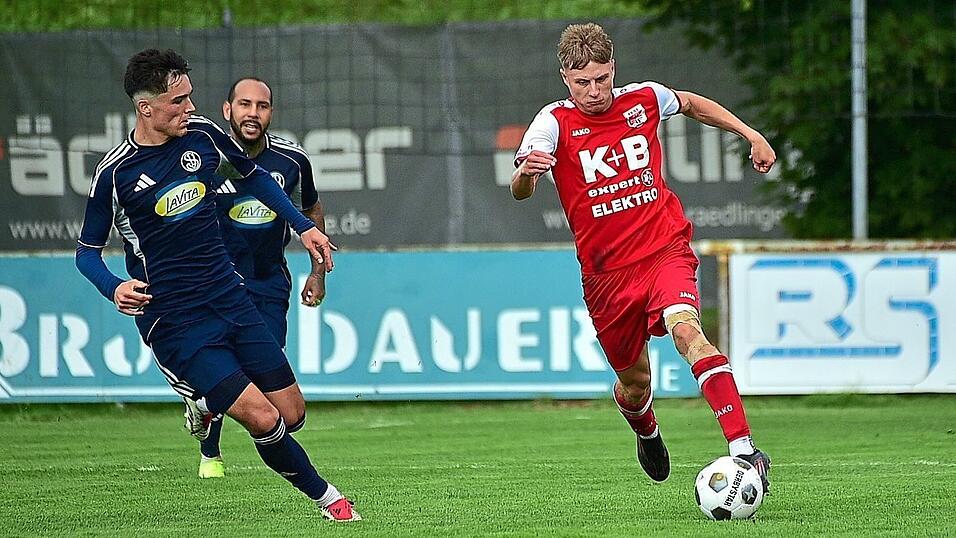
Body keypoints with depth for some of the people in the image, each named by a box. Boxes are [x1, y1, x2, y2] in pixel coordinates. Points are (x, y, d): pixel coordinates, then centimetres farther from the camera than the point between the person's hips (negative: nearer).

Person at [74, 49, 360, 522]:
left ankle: (208, 404, 33)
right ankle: (323, 494, 6)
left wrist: (303, 226, 16)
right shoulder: (114, 172, -12)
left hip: (229, 300, 5)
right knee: (262, 419, -17)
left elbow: (252, 175, 22)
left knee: (290, 415, 4)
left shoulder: (202, 134, 1)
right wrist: (114, 288, -21)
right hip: (173, 320, -5)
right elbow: (87, 251, 0)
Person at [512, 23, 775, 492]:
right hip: (606, 273, 1)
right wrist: (526, 173, -46)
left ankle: (743, 448, -39)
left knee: (686, 329, -29)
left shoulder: (644, 99, 2)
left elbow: (691, 103, 26)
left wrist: (750, 134, 20)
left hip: (666, 250, 0)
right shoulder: (554, 123, -7)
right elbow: (520, 191, -22)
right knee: (634, 383, 10)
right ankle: (647, 433, 49)